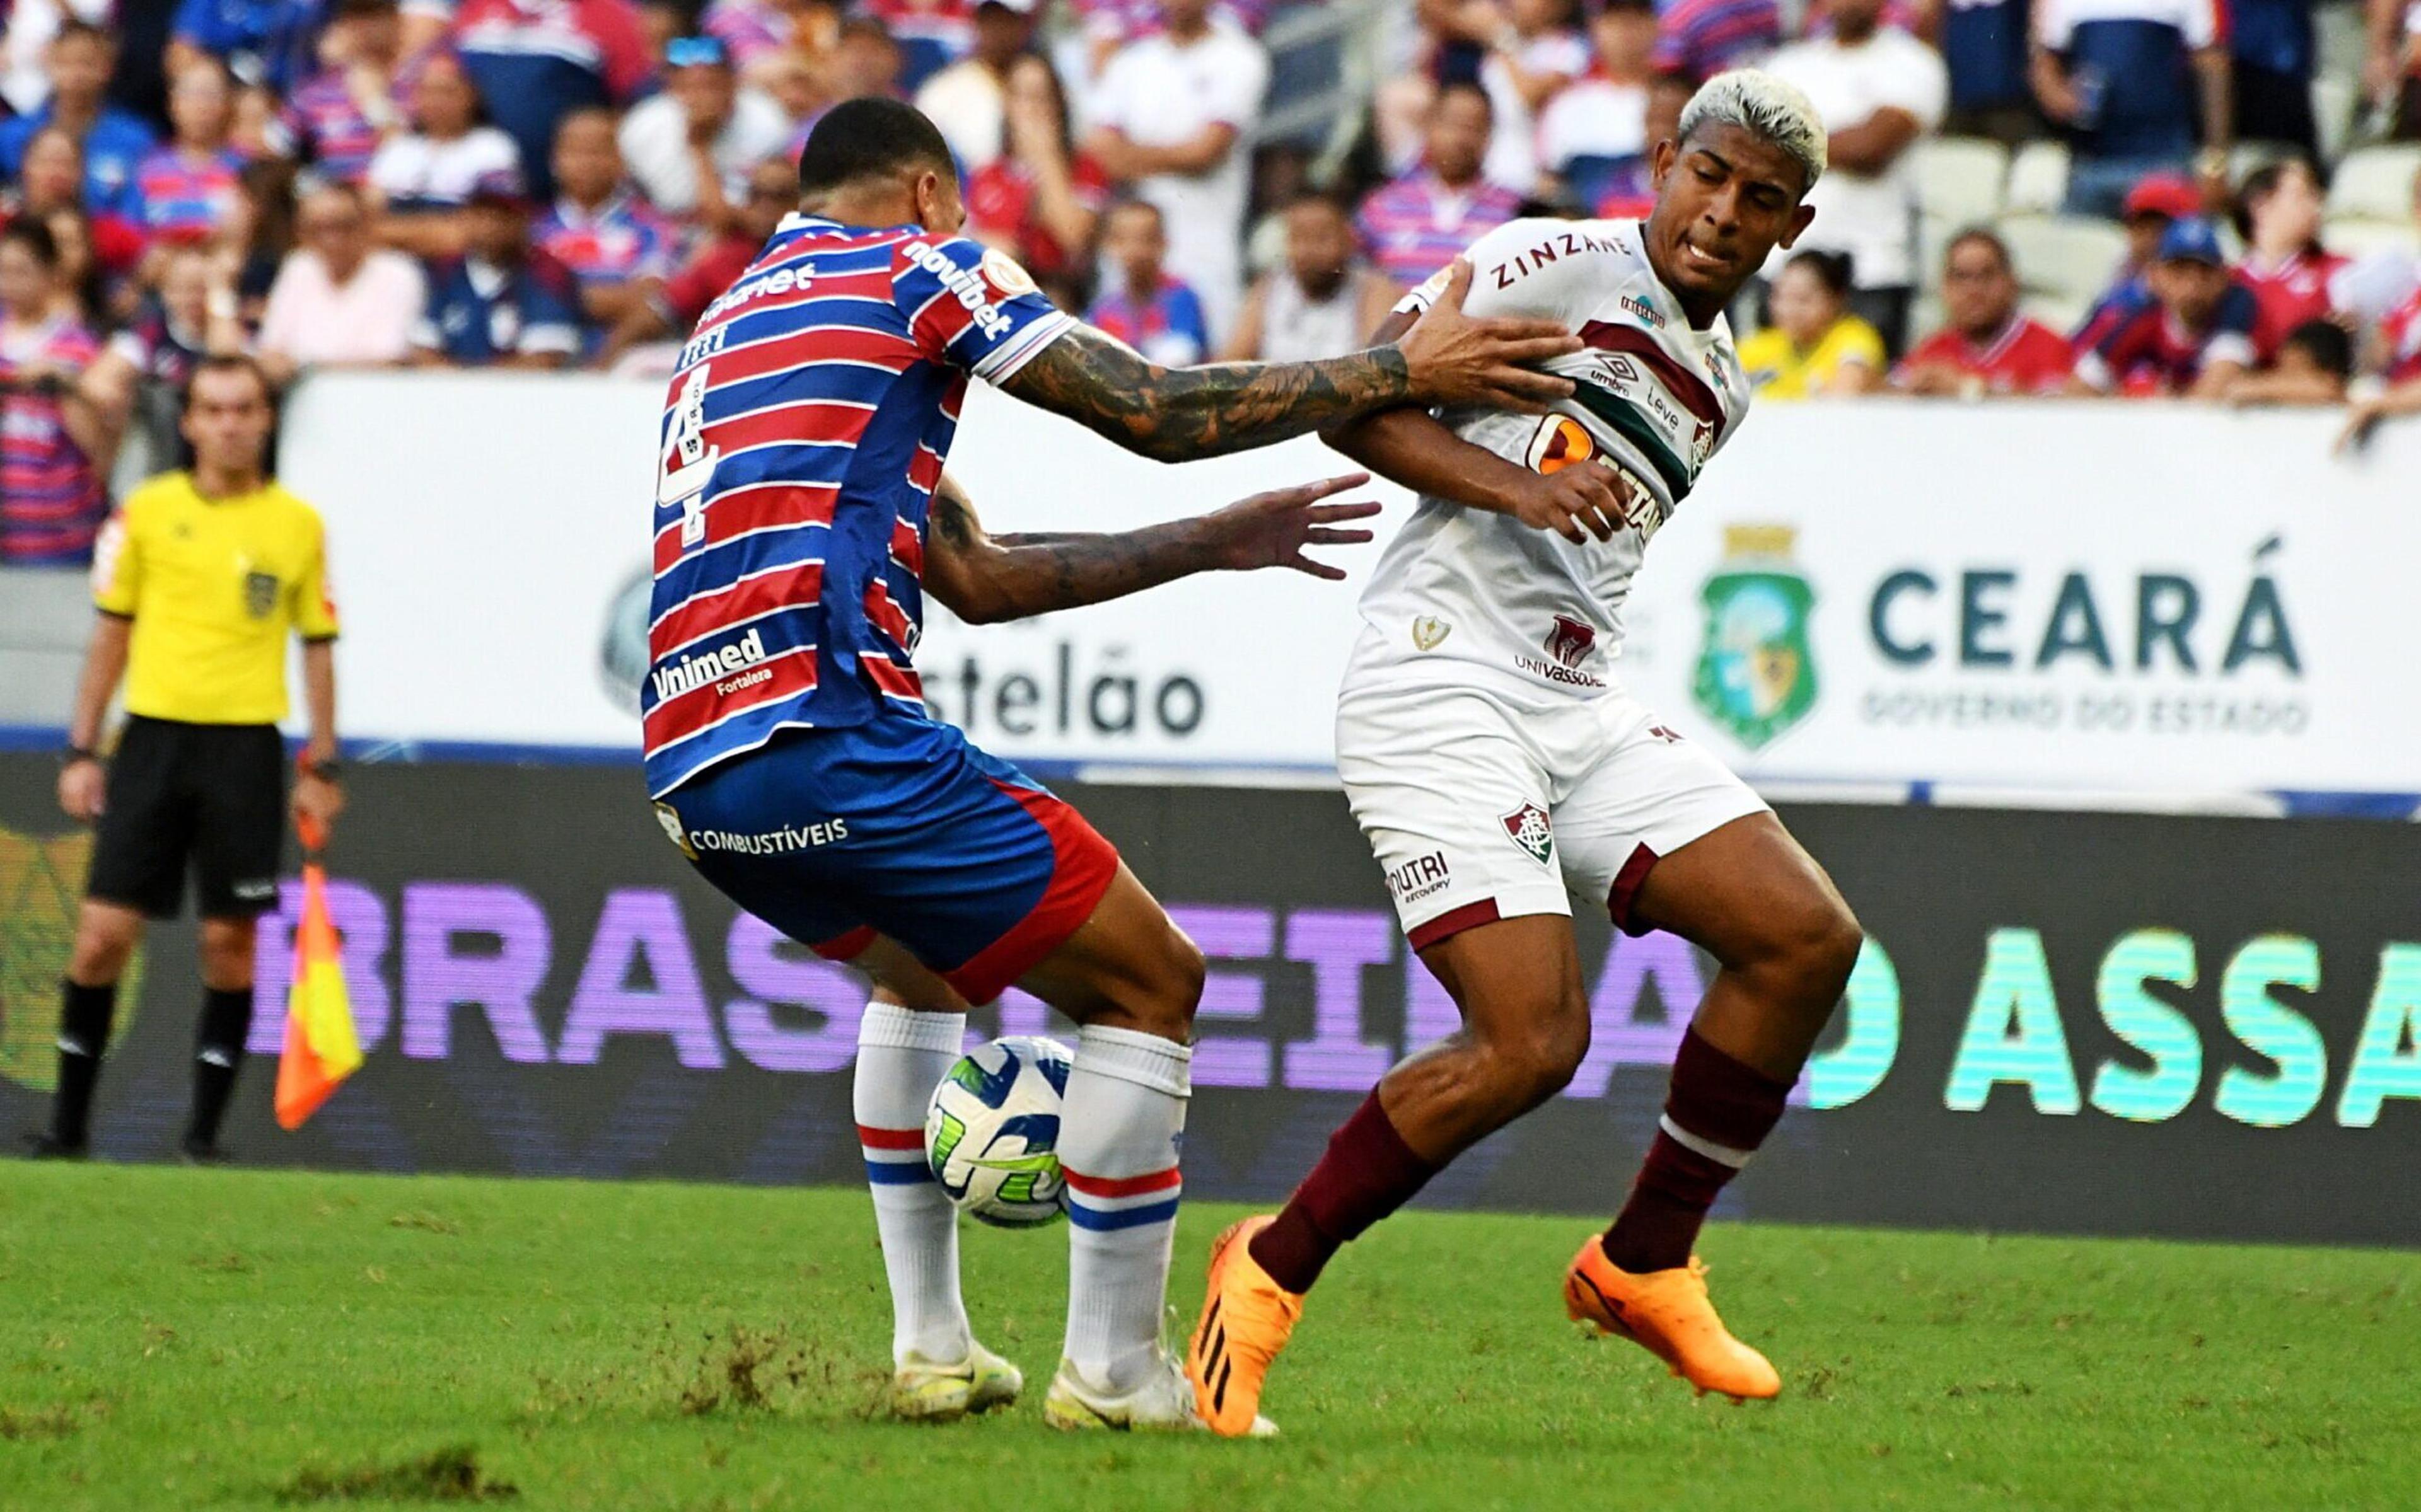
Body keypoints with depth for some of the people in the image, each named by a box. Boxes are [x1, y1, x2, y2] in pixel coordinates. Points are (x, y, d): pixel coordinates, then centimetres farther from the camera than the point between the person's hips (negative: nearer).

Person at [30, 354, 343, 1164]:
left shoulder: (298, 525, 4)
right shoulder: (148, 511, 5)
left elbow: (318, 648, 9)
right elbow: (112, 633, 10)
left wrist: (321, 768, 5)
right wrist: (83, 750, 7)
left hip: (245, 749, 0)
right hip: (154, 737, 0)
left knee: (230, 942, 0)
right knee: (103, 934, -4)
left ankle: (205, 1130, 10)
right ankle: (68, 1124, 6)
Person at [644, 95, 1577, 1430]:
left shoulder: (728, 330, 30)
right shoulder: (916, 267, 6)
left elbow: (972, 575, 33)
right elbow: (1155, 414, 0)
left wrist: (1206, 545, 38)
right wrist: (1399, 368, 8)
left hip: (688, 777, 9)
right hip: (828, 732, -9)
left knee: (922, 962, 35)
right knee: (1147, 980, 5)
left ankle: (930, 1348, 29)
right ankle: (1113, 1372, 6)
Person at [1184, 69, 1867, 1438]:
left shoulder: (1720, 388, 20)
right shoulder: (1564, 267, -5)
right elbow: (1354, 401, -11)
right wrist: (1520, 488, -21)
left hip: (1578, 705, 8)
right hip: (1441, 692, -8)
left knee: (1807, 937, -5)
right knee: (1534, 1042, -20)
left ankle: (1646, 1263, 8)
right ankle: (1271, 1270, 0)